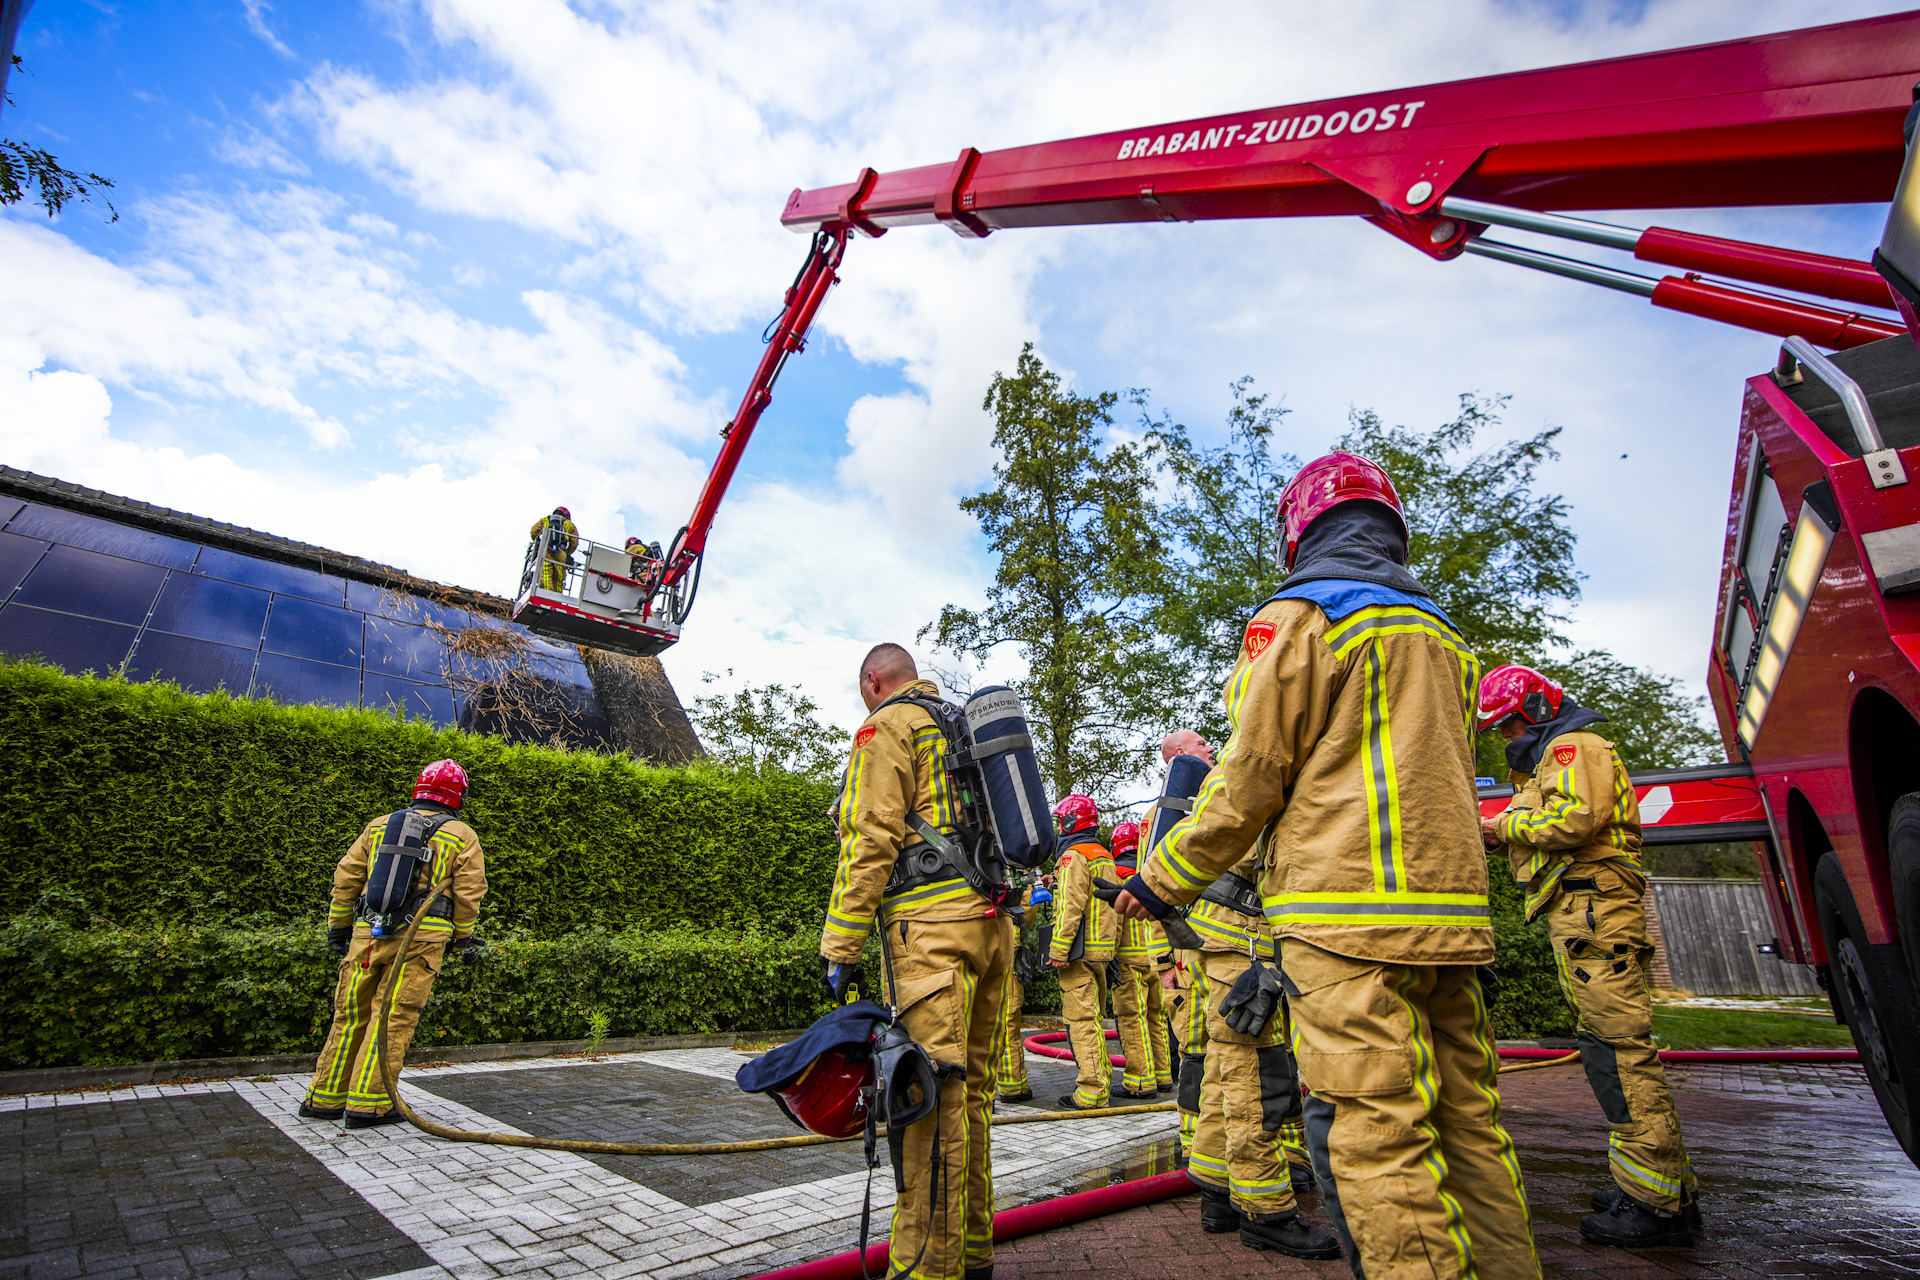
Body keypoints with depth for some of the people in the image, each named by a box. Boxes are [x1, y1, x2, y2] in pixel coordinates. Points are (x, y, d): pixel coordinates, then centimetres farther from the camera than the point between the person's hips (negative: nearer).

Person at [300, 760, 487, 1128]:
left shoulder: (379, 825, 15)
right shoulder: (462, 837, 4)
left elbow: (346, 878, 15)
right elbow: (468, 893, 0)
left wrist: (338, 926, 24)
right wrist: (464, 938, 11)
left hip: (368, 932, 4)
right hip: (420, 937, -4)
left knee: (350, 1014, 15)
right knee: (394, 1018, 0)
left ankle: (325, 1098, 24)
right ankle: (368, 1104, 1)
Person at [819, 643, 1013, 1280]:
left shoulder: (887, 726, 0)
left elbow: (870, 843, -11)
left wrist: (840, 949, -9)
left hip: (931, 923, -8)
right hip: (991, 919, 9)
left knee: (931, 1096, -8)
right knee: (967, 1086, 14)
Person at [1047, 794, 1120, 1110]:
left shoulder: (1074, 855, -12)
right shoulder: (1104, 856, 17)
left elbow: (1071, 906, -21)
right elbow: (1112, 905, 20)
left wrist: (1058, 950, -20)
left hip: (1079, 952, -9)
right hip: (1102, 950, 9)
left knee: (1081, 1019, -6)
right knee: (1095, 1016, 16)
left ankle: (1091, 1092, -4)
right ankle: (1103, 1079, 22)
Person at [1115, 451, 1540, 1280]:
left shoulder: (1299, 616, -5)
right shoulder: (1439, 632, 21)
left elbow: (1248, 781, -9)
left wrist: (1161, 879, 2)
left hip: (1351, 917, -9)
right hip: (1452, 915, 9)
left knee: (1378, 1144, -5)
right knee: (1468, 1125, 16)